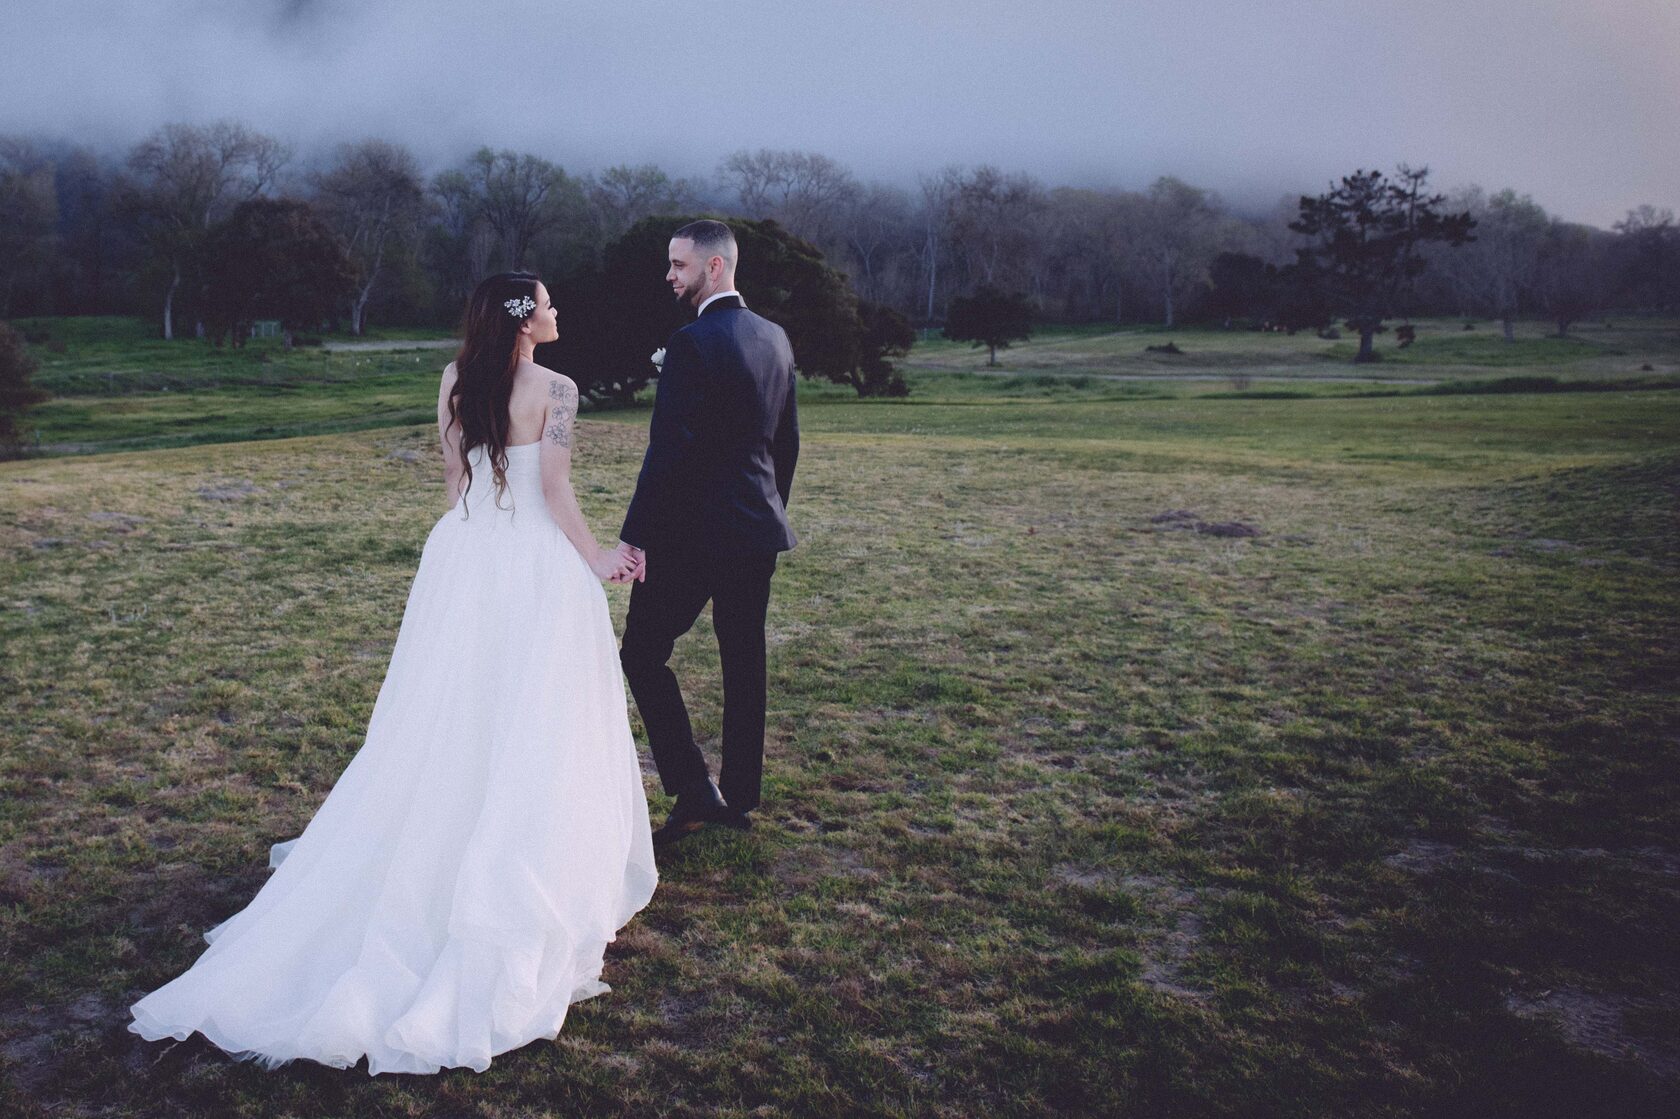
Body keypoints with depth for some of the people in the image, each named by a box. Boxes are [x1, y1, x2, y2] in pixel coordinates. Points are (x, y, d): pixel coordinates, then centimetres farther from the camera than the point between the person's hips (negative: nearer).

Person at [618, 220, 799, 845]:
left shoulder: (692, 344, -16)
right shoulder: (775, 339, 9)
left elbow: (669, 450, -20)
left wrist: (636, 536, -16)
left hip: (692, 533, -8)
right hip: (757, 531, 8)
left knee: (643, 654, 3)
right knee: (744, 662, 13)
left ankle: (694, 794, -1)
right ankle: (739, 796, 23)